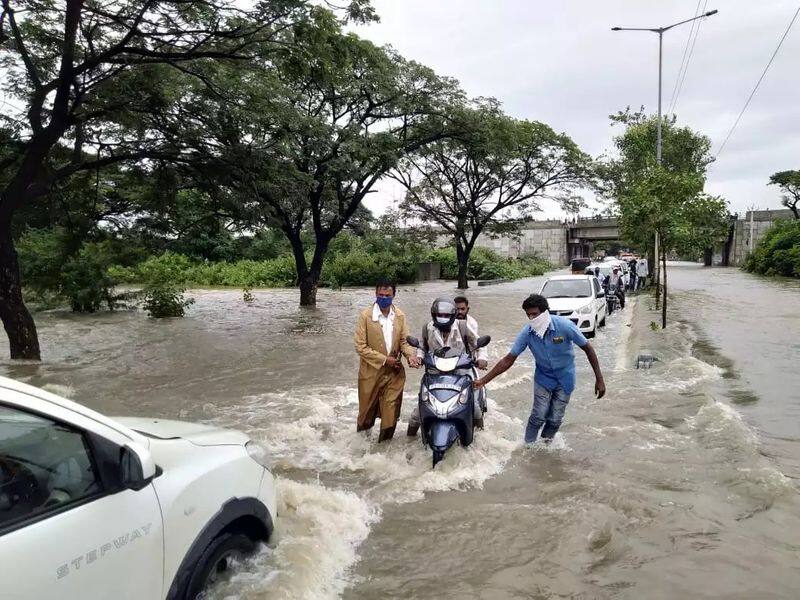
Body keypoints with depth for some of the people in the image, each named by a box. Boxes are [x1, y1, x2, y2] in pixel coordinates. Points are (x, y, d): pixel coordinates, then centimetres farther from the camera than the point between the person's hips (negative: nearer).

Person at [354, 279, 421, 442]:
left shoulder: (400, 316, 1)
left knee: (391, 409, 5)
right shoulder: (365, 315, -11)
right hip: (371, 371, -2)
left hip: (394, 371, 2)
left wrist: (411, 355, -18)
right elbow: (360, 347, -13)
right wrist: (384, 359, -17)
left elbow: (404, 340, 4)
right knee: (368, 408, 15)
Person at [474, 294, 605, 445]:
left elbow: (587, 348, -16)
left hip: (565, 377, -1)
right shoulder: (527, 332, -20)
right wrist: (484, 380, -18)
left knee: (555, 418, 2)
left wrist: (599, 379, -16)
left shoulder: (564, 325, -27)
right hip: (543, 377, 1)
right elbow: (508, 360, -15)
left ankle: (546, 444, 28)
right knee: (539, 416, -7)